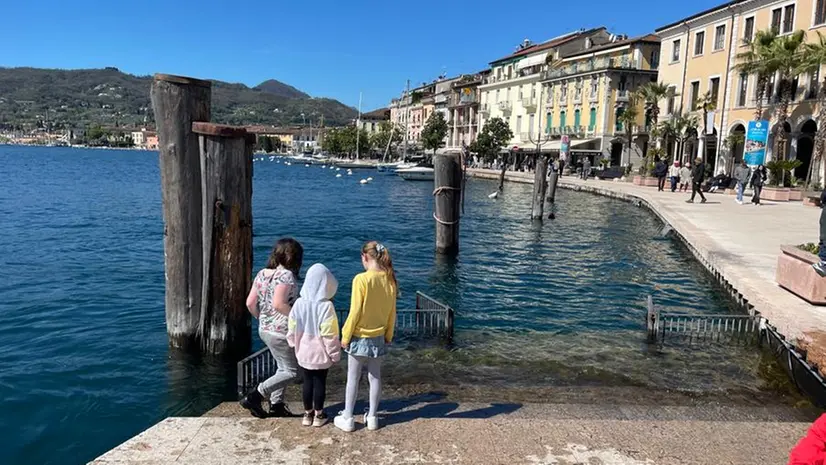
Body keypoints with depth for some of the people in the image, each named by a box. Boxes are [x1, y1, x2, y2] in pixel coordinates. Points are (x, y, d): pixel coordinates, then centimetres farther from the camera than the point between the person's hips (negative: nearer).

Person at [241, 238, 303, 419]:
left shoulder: (262, 273, 5)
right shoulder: (286, 275, -18)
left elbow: (250, 303, 5)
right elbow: (278, 304, -28)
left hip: (265, 329, 9)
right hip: (281, 331, -9)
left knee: (283, 368, 22)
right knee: (292, 371, 5)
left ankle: (276, 405, 25)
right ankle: (254, 397, 1)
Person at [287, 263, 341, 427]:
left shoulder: (299, 304, -7)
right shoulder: (326, 306, -21)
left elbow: (292, 330, 3)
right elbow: (330, 335, -17)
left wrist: (295, 345, 19)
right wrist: (335, 354, -5)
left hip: (304, 353, 4)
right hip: (321, 354, -4)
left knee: (307, 382, 16)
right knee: (320, 382, 10)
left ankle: (307, 414, 27)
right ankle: (318, 415, 22)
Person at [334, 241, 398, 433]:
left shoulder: (361, 279, -19)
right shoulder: (390, 280, -3)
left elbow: (355, 312, -16)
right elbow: (392, 313, 4)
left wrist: (345, 336, -5)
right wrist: (388, 336, 16)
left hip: (359, 337, -5)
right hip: (379, 337, 5)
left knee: (353, 378, 8)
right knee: (375, 377, 14)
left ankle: (347, 418, 18)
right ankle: (372, 417, 25)